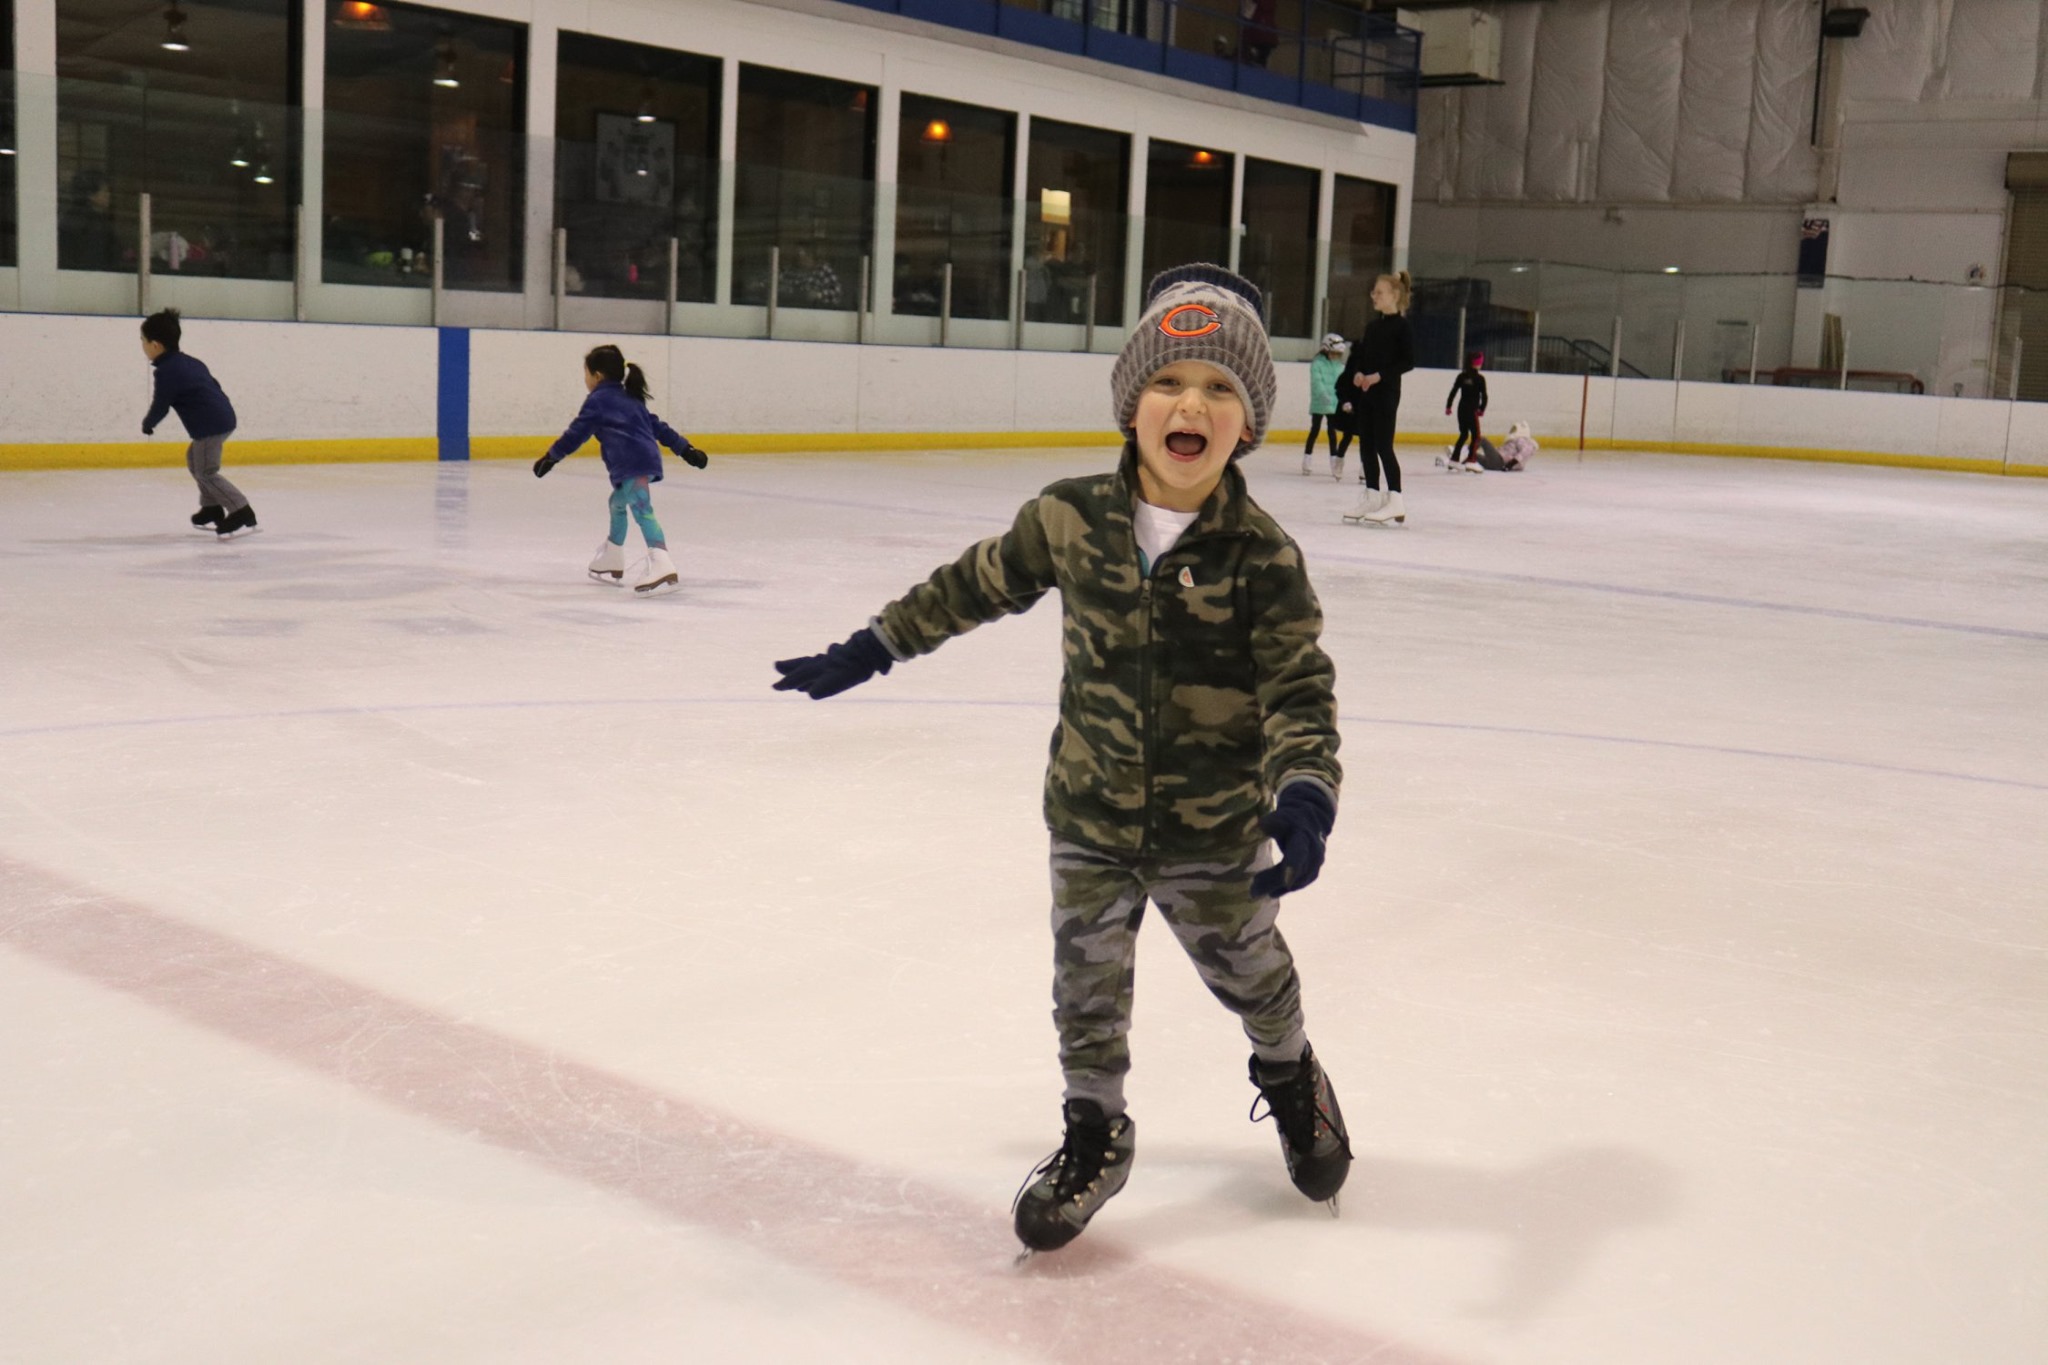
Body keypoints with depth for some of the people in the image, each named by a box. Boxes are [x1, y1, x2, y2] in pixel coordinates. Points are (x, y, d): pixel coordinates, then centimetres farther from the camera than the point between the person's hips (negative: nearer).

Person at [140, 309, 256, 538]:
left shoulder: (166, 372, -11)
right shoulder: (191, 362, 17)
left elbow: (160, 407, -7)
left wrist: (147, 424, 13)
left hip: (210, 425, -10)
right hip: (223, 416, 10)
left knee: (206, 472, -6)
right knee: (194, 459, 25)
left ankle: (243, 514, -13)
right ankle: (212, 509, 27)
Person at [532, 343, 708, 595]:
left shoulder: (598, 400, 4)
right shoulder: (630, 399, 26)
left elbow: (577, 433, 3)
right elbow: (658, 426, 24)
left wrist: (551, 456, 13)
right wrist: (685, 448, 24)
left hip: (632, 464, -9)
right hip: (647, 459, 9)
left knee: (642, 510, -21)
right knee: (617, 503, 27)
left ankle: (662, 567, -37)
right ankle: (611, 564, 41)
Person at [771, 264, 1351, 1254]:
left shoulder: (1262, 556, -18)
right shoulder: (1070, 518, -11)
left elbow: (1301, 689, -16)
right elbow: (978, 584, 5)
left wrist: (1303, 797, -33)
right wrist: (870, 649, 10)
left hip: (1215, 829, -1)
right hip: (1090, 813, 2)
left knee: (1251, 975, 19)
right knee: (1086, 987, 11)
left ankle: (1290, 1076, 51)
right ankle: (1094, 1134, 36)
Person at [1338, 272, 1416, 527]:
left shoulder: (1401, 326, -9)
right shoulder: (1372, 325, 13)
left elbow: (1408, 361, -13)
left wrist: (1380, 375, -20)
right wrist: (1358, 373, -3)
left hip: (1386, 391, -8)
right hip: (1365, 391, 8)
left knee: (1383, 446, -9)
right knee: (1366, 445, 9)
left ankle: (1395, 501, -6)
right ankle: (1372, 496, 17)